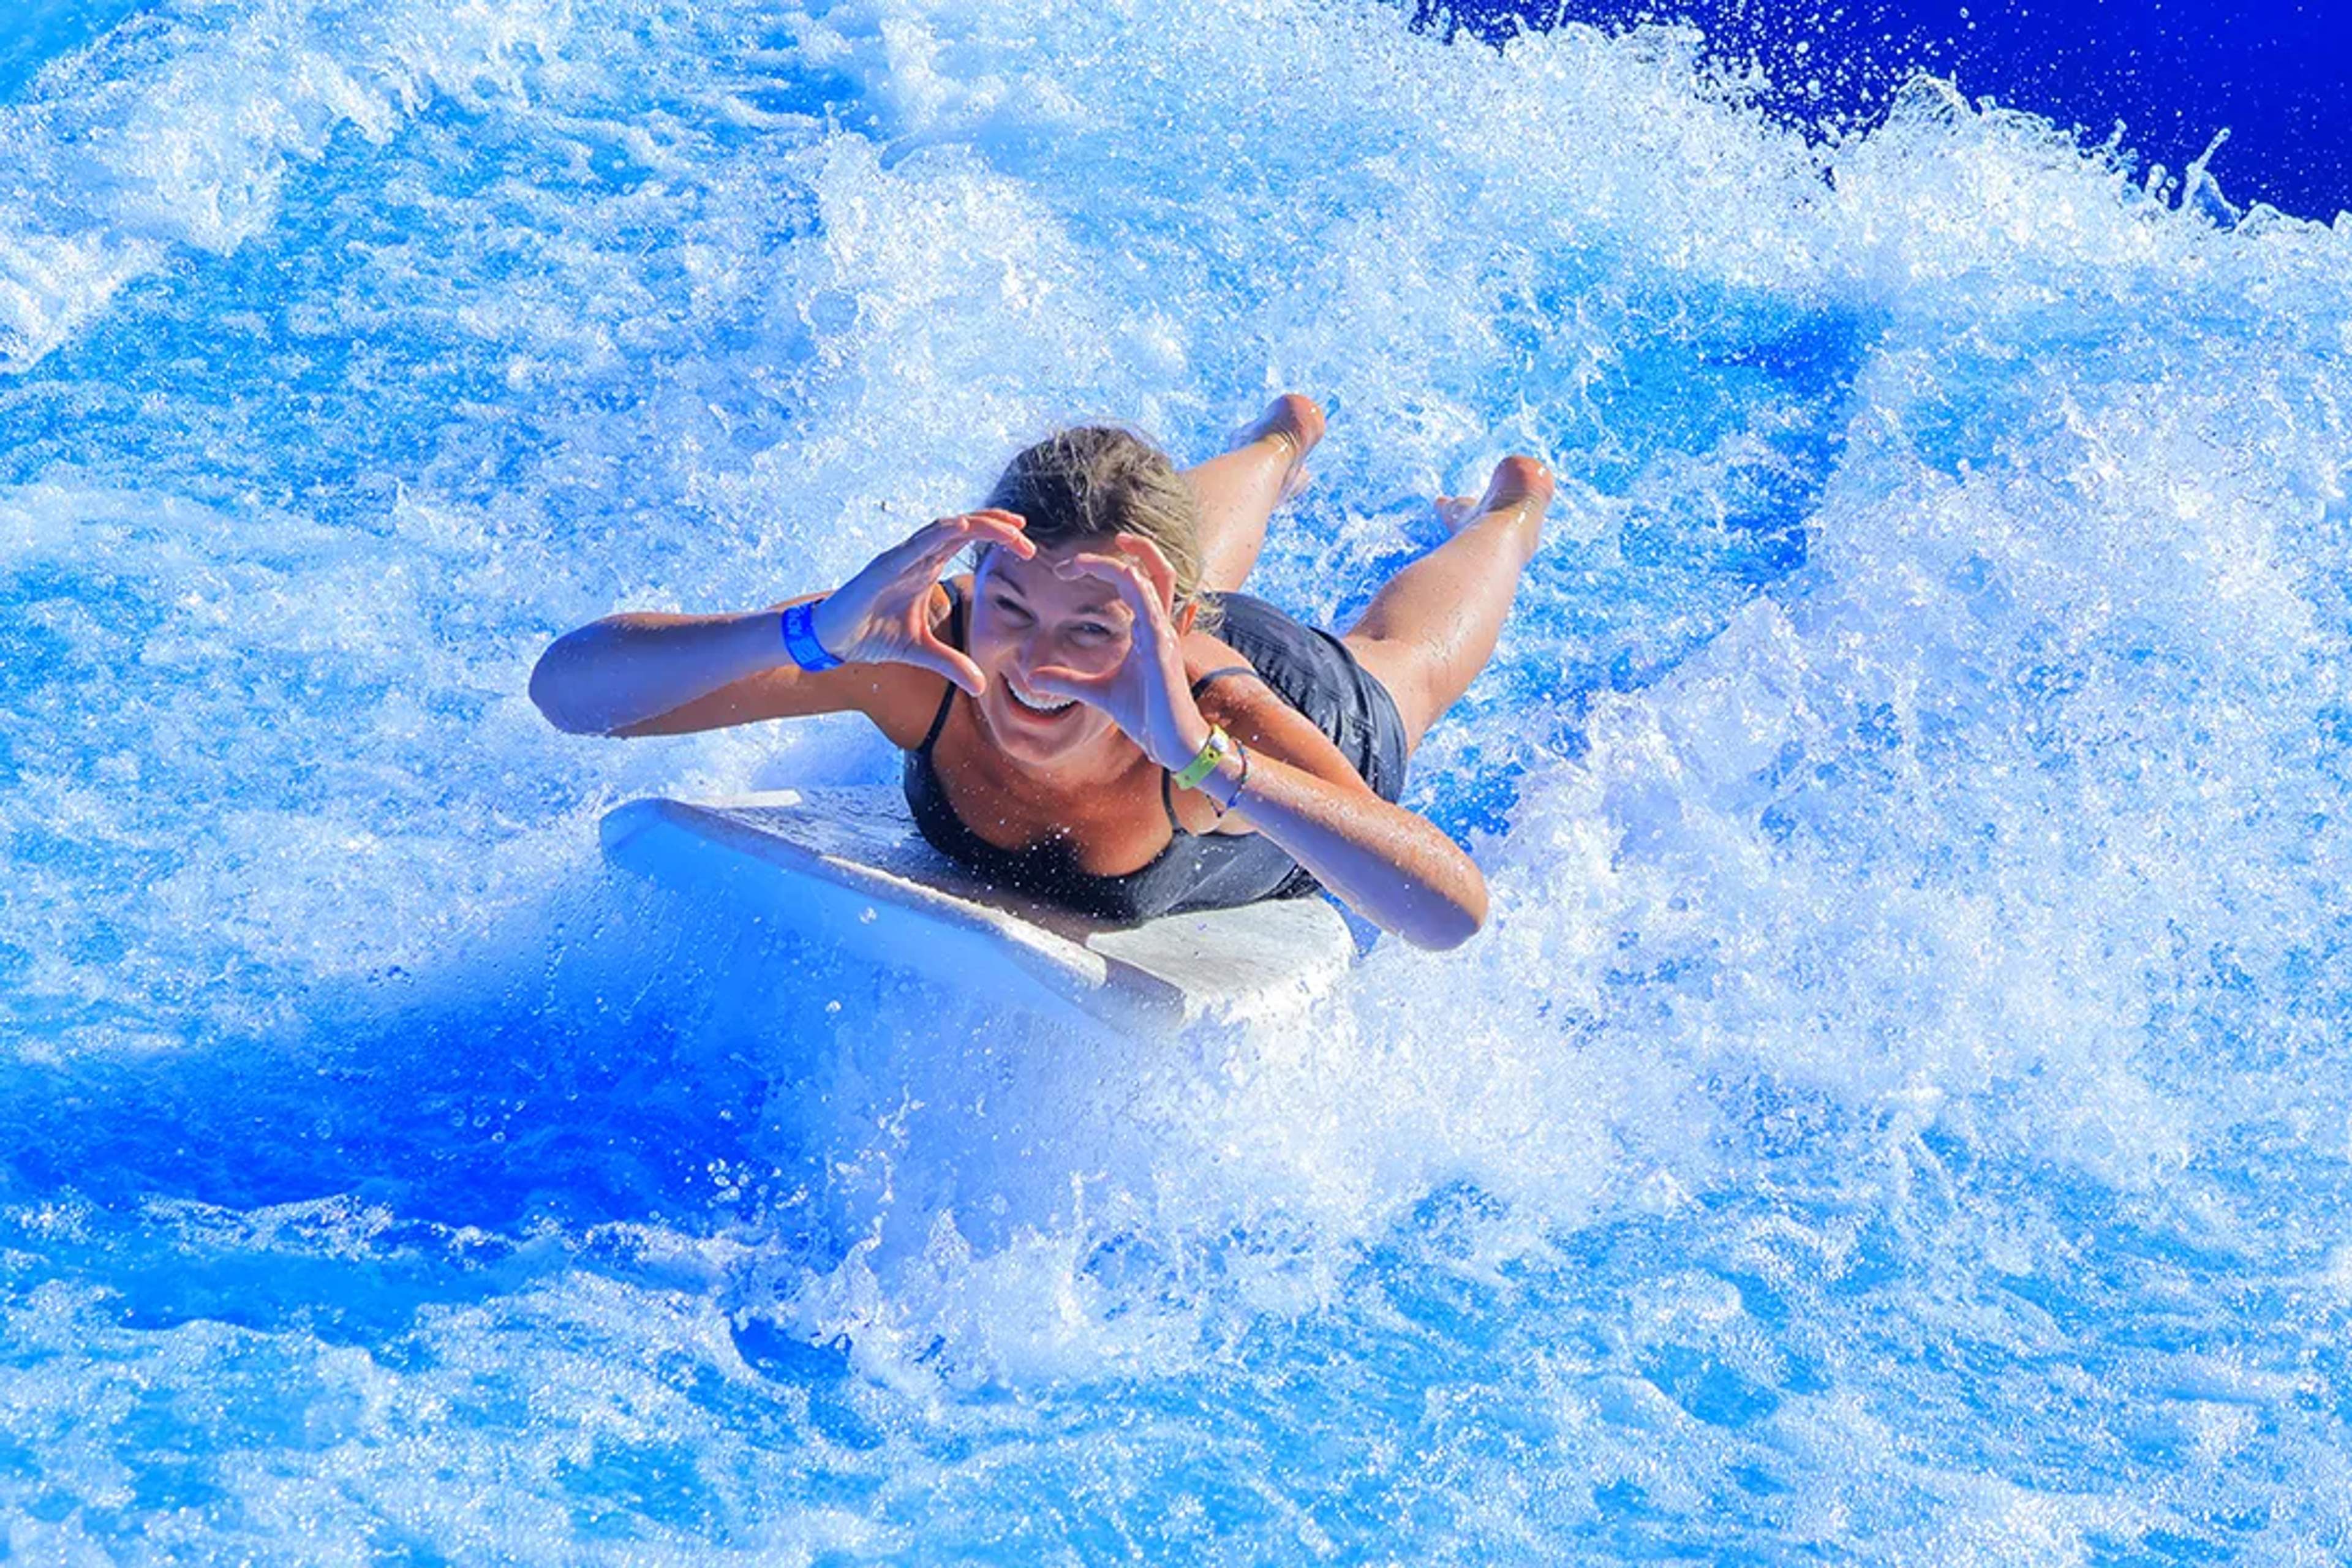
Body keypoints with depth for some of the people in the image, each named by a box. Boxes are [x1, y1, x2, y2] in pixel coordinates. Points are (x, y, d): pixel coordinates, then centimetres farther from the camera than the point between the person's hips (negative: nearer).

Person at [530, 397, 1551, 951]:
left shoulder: (1224, 718, -51)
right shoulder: (920, 654, -46)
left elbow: (1454, 914, -66)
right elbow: (569, 689, -51)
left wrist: (1202, 755, -72)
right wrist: (815, 634, -66)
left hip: (1315, 713, -2)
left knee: (1402, 657, 35)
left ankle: (1511, 511, 68)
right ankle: (1281, 449, 71)